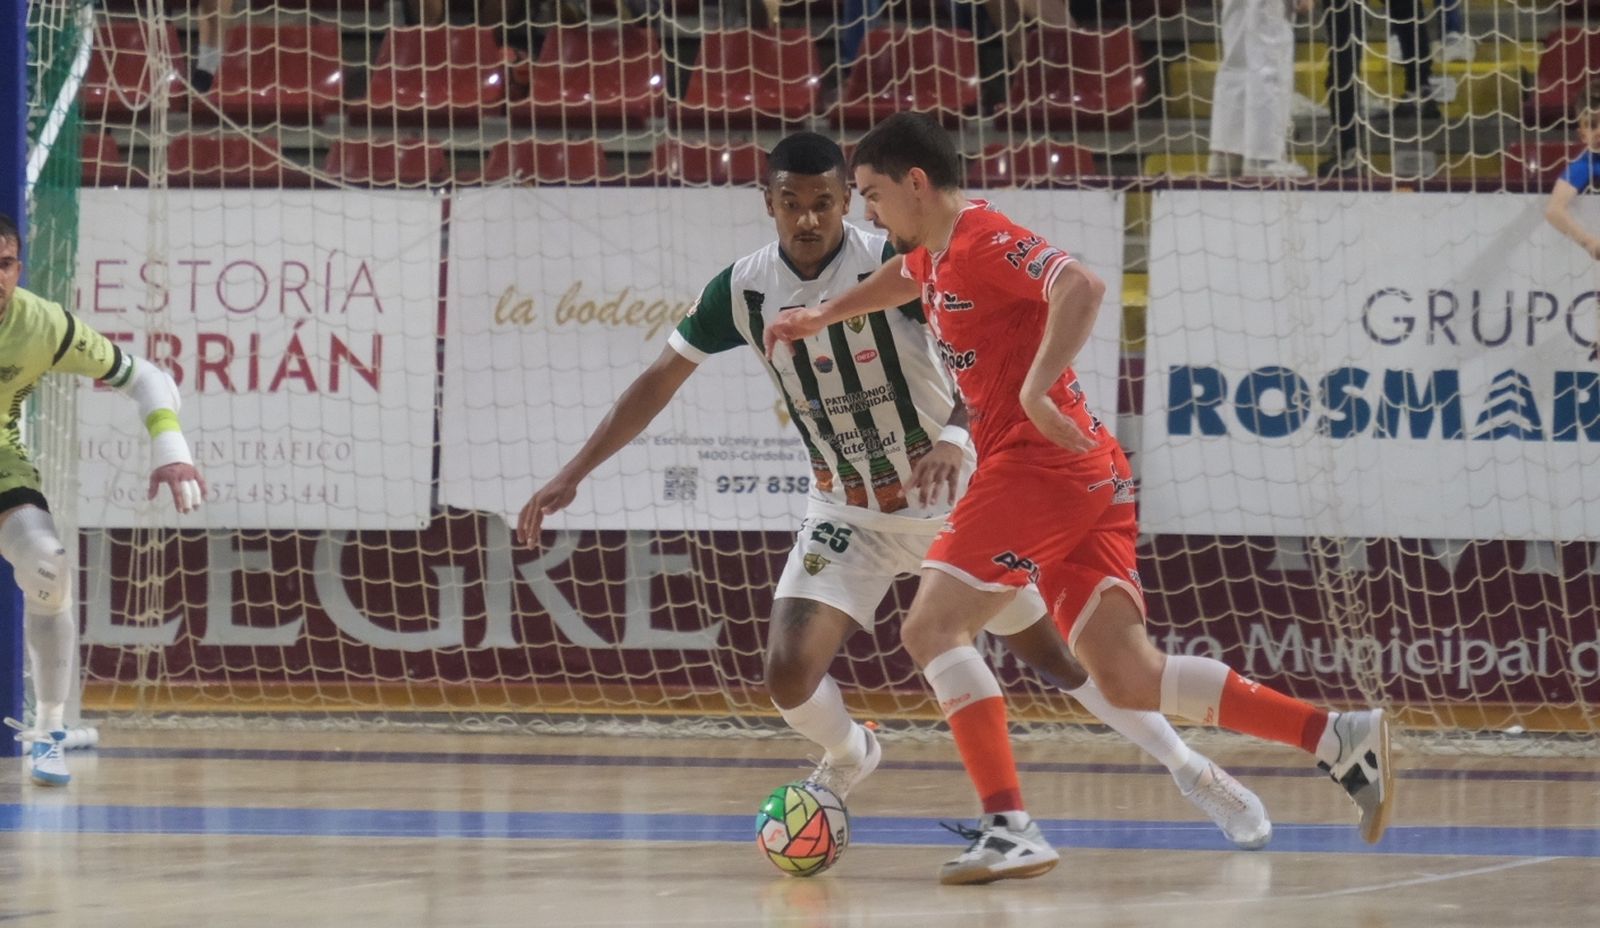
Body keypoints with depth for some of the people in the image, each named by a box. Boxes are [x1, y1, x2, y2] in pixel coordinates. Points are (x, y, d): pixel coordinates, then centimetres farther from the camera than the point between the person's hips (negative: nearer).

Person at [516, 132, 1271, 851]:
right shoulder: (745, 289, -10)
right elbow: (661, 379, 1)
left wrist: (956, 437, -51)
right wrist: (571, 476, -1)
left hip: (951, 498, -2)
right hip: (847, 516, 2)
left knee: (1058, 654, 3)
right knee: (789, 675, -15)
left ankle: (1189, 769, 23)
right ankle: (847, 757, 20)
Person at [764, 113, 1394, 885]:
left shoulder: (982, 239, -9)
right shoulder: (935, 253, 20)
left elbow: (1081, 287, -27)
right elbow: (905, 278, 46)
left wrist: (1037, 387, -35)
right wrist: (819, 317, 46)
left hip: (1040, 464, -9)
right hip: (1088, 476, 9)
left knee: (932, 627, -10)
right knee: (1129, 679, 1)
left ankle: (1009, 826, -19)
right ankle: (1340, 739, -4)